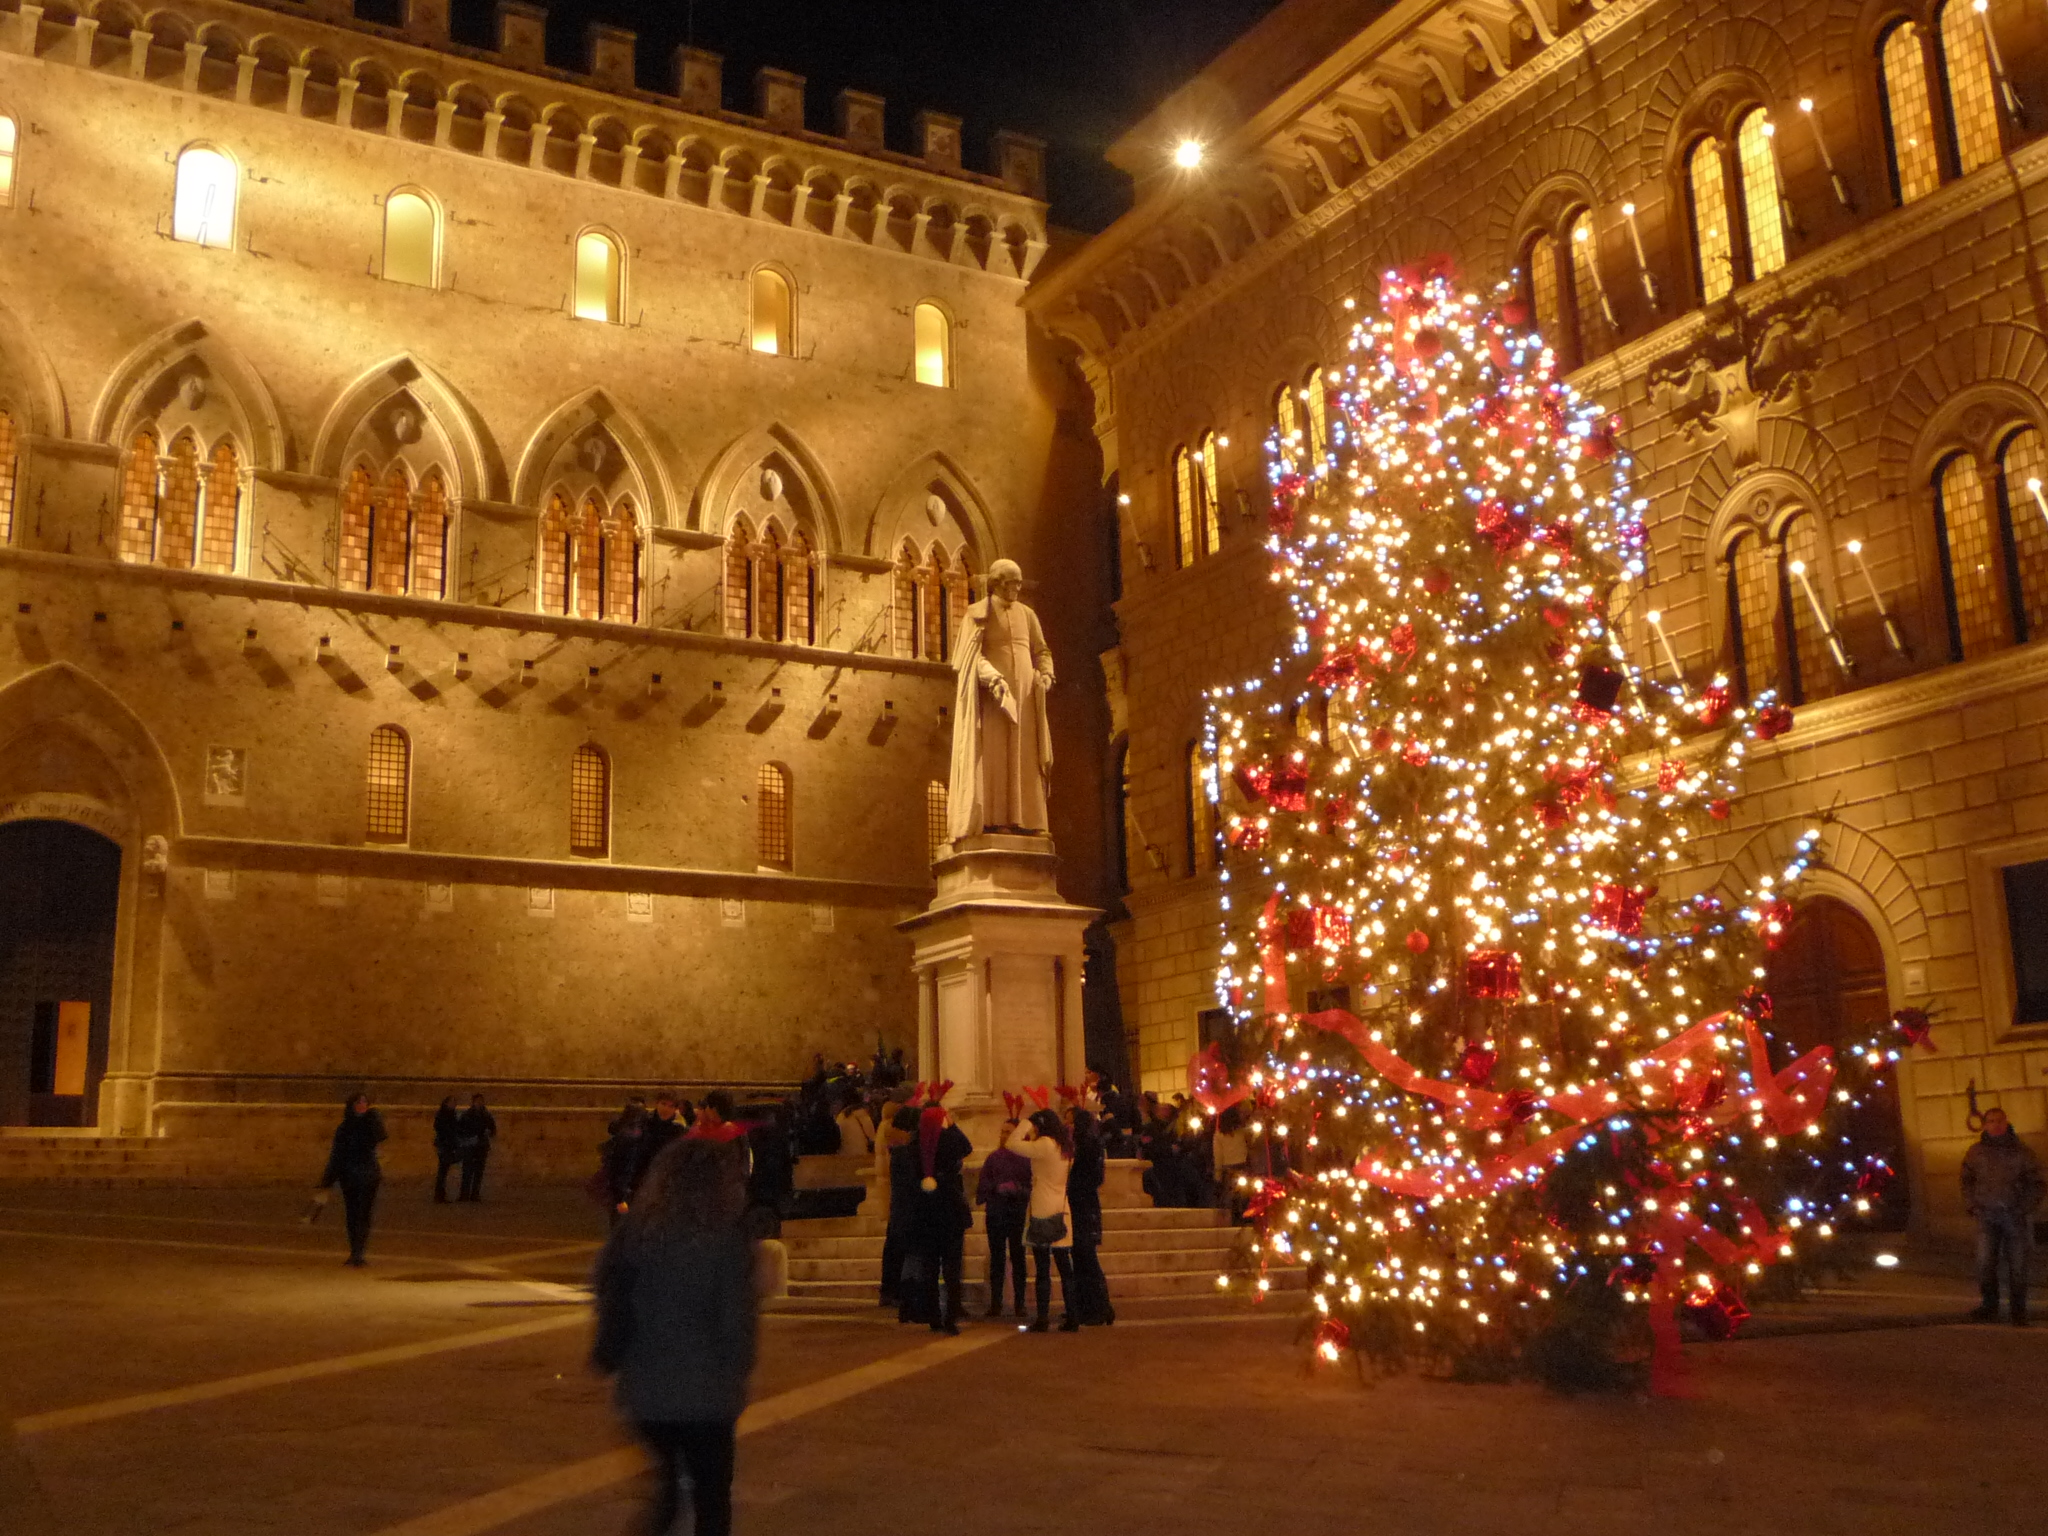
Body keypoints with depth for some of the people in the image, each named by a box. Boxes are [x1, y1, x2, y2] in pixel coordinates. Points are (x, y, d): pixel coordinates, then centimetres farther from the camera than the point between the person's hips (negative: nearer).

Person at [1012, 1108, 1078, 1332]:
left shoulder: (1044, 1144, -10)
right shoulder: (1065, 1148, 13)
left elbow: (1013, 1145, -11)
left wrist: (1024, 1125, 2)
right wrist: (1032, 1138, 22)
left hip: (1042, 1212, -7)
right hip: (1061, 1211, 7)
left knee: (1043, 1269, -5)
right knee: (1065, 1268, 6)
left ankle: (1042, 1318, -6)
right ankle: (1071, 1317, 5)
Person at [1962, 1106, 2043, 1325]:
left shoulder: (2022, 1152, 3)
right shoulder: (1975, 1153, 8)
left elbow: (2035, 1184, 6)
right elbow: (1967, 1182, 16)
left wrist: (2025, 1208, -5)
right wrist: (1972, 1206, 3)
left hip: (2016, 1216, -1)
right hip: (1987, 1215, 1)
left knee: (2017, 1265, 2)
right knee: (1985, 1262, -9)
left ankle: (2018, 1311, 11)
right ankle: (1990, 1306, 3)